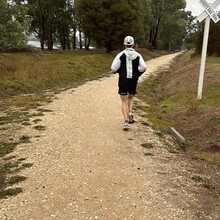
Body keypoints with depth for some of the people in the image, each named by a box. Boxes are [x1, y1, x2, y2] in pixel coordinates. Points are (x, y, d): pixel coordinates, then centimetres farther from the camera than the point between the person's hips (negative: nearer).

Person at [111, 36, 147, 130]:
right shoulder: (137, 55, 0)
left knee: (124, 101, 5)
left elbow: (113, 68, -12)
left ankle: (126, 122, -5)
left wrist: (119, 71, 10)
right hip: (133, 80, 2)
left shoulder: (121, 55, -6)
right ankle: (130, 112, 0)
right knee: (130, 98, 25)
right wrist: (137, 74, 9)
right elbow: (143, 67, -9)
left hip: (123, 80, -2)